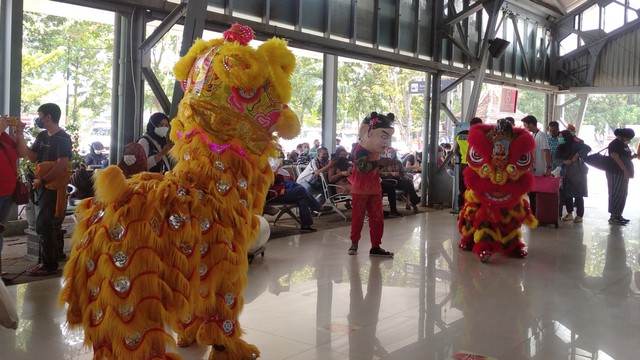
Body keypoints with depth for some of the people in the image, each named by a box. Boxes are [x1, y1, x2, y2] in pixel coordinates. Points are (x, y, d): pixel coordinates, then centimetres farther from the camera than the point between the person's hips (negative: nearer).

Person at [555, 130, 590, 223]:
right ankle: (569, 213, 19)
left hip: (578, 173, -5)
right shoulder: (561, 147, 4)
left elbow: (588, 148, -22)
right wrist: (564, 161, -19)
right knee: (567, 194, 5)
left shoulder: (576, 144, -11)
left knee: (578, 195, -3)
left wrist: (577, 155, -30)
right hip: (567, 173, 5)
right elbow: (556, 158, -1)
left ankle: (579, 216, 2)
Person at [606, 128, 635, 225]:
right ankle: (613, 217, -11)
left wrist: (635, 156, 7)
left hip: (623, 173, 10)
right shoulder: (614, 144, -11)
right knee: (616, 194, -11)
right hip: (616, 173, -10)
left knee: (622, 195, 10)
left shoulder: (623, 144, 18)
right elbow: (616, 158, -20)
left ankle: (618, 215, 15)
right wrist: (625, 170, -24)